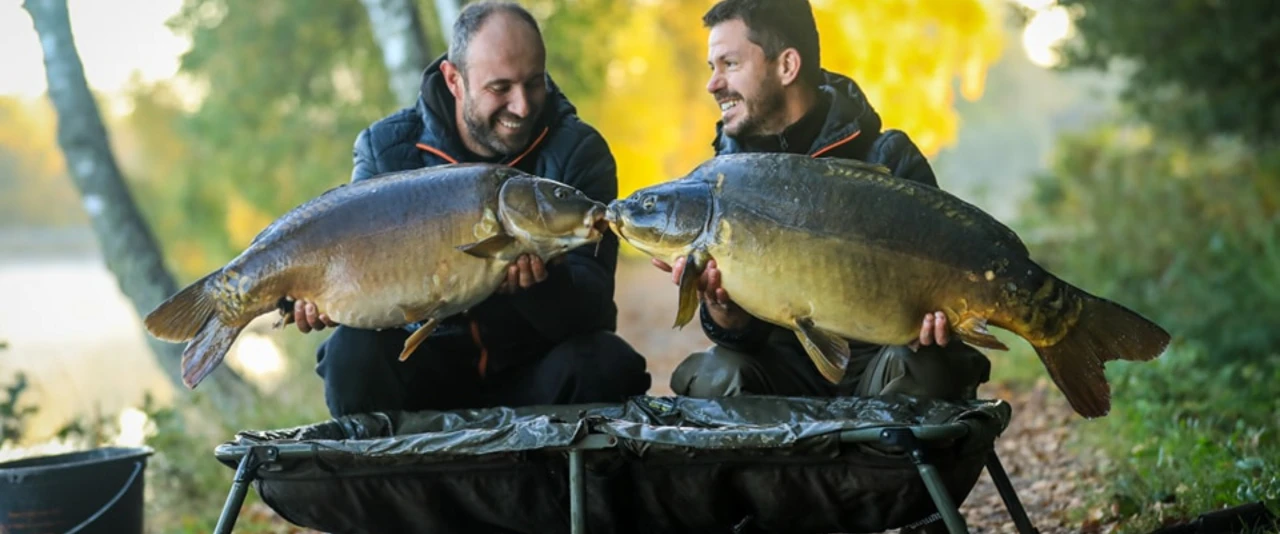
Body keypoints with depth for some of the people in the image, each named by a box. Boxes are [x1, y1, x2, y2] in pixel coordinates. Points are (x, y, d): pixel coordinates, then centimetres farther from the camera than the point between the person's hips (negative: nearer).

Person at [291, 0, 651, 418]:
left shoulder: (578, 153, -9)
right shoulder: (387, 151, -4)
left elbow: (590, 307, -18)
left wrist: (542, 281, -42)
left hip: (532, 367, -1)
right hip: (426, 363, 1)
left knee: (603, 363, -32)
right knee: (355, 351, -29)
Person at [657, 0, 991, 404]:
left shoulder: (887, 158, -8)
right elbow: (745, 335, -5)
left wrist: (930, 318, -33)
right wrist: (719, 304, -30)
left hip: (871, 362, -2)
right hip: (787, 367, 2)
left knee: (927, 368, -34)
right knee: (714, 376, -29)